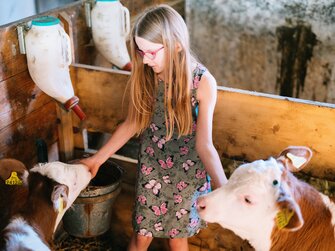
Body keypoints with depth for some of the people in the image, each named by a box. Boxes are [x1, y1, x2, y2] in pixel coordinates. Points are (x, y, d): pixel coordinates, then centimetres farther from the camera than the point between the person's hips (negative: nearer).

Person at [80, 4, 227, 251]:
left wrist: (223, 187, -34)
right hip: (150, 169, 2)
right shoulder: (145, 75, -11)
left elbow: (204, 144, -20)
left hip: (186, 173, -2)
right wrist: (97, 159, 3)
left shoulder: (203, 82, -20)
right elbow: (131, 124, 1)